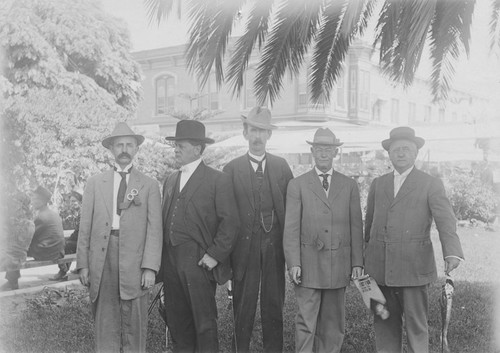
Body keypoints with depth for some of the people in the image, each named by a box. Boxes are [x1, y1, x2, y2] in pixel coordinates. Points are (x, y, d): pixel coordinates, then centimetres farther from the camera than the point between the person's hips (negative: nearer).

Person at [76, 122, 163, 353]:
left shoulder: (149, 185, 7)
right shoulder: (95, 183, 12)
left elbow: (154, 229, 1)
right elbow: (85, 226, 9)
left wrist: (150, 267, -8)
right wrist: (83, 264, 2)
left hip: (134, 261, -1)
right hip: (102, 258, 1)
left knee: (134, 324, 2)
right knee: (105, 324, 5)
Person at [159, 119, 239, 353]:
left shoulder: (217, 180, -3)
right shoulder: (170, 180, 16)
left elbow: (229, 222, -8)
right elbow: (165, 219, 16)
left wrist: (215, 255, -14)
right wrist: (162, 260, 9)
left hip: (199, 262, -6)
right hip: (170, 262, 6)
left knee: (205, 323, -1)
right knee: (176, 323, 11)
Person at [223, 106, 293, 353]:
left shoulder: (281, 166, 8)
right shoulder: (232, 169, 2)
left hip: (275, 247, 2)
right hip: (245, 247, -2)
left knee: (274, 306, 9)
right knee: (243, 307, 4)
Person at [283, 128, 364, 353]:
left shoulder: (349, 186, 9)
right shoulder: (297, 185, 2)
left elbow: (356, 227, 9)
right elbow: (291, 228, -2)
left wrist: (357, 262, 3)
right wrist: (293, 263, -9)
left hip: (339, 264, 2)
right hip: (308, 264, -2)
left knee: (333, 322, 9)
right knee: (306, 322, -2)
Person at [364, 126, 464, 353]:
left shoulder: (431, 185, 0)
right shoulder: (378, 184, 13)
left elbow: (445, 221, -11)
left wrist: (452, 254, -27)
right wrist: (365, 258, 20)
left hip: (413, 265, -3)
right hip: (380, 265, 4)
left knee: (416, 323, 0)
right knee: (384, 322, 7)